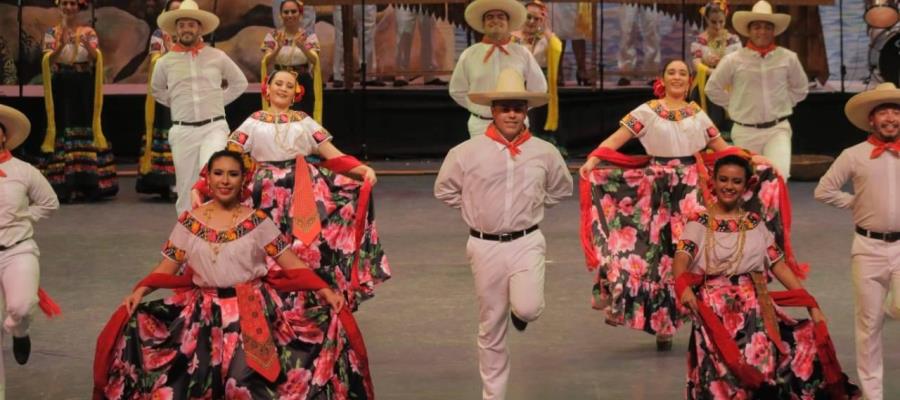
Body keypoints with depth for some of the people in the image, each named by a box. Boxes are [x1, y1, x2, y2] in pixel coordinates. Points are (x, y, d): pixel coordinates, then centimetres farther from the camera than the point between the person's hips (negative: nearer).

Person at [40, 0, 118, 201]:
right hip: (61, 87, 0)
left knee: (86, 126, -3)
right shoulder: (52, 33, 6)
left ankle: (88, 183, -1)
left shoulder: (89, 32, 6)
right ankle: (63, 185, -6)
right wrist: (61, 45, -26)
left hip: (84, 87, 1)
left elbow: (96, 58, -9)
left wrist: (86, 44, -29)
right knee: (63, 128, -6)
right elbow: (48, 60, -8)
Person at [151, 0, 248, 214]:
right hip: (182, 131, 2)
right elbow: (157, 90, 25)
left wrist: (219, 101, 8)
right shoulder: (165, 62, 5)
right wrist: (176, 104, 11)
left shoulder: (217, 57, 4)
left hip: (214, 127, -2)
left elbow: (240, 82, 18)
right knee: (186, 188, 4)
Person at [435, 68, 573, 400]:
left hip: (526, 242, 0)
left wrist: (531, 207, 10)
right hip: (485, 246, 0)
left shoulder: (545, 152, -1)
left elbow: (561, 189, 17)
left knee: (528, 309, -22)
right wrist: (475, 209, 4)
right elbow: (444, 190, 9)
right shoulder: (467, 152, -6)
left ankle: (519, 310, 18)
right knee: (491, 329, 7)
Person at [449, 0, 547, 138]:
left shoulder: (522, 54, 2)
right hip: (481, 124, -1)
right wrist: (479, 108, 8)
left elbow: (538, 88, 11)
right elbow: (457, 91, 10)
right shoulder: (469, 55, 0)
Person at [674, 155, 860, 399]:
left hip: (755, 308, 3)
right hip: (715, 309, -3)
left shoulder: (755, 224, 15)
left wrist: (811, 305, 1)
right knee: (722, 372, -19)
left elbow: (779, 265, 10)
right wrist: (683, 286, -33)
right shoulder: (699, 223, 6)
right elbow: (681, 259, -10)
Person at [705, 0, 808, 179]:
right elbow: (713, 89, 9)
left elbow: (800, 89, 17)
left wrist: (782, 104, 8)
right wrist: (736, 106, 6)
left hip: (778, 129, 0)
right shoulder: (733, 60, -4)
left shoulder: (788, 58, 1)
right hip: (745, 132, 0)